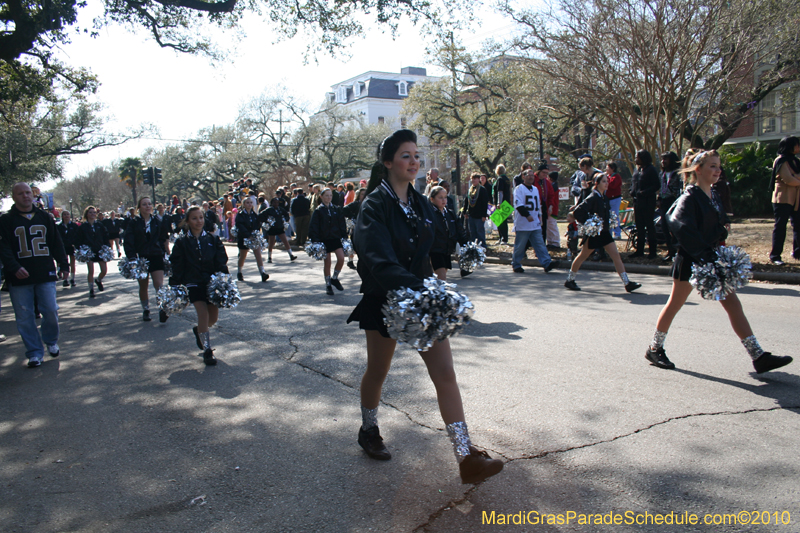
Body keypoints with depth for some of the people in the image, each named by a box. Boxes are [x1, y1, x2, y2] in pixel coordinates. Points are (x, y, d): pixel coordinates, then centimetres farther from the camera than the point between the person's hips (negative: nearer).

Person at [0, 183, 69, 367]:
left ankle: (51, 341, 25)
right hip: (19, 277, -2)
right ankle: (34, 352, 11)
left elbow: (57, 244, 14)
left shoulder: (44, 217, 11)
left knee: (51, 311, 0)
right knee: (25, 317, 1)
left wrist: (63, 265, 9)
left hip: (45, 274, 2)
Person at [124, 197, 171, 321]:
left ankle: (162, 310, -13)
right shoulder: (134, 223, 0)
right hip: (141, 258, 0)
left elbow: (163, 238, 14)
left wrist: (163, 250, 3)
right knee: (143, 287, 10)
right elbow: (128, 242, -4)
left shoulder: (158, 222, 5)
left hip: (156, 257, 0)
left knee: (159, 284, -14)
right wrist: (131, 258, -14)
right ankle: (145, 310, 26)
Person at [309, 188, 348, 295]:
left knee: (341, 258, -10)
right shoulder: (318, 211, -1)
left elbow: (342, 224, 10)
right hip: (324, 240, -3)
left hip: (336, 238, 3)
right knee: (327, 262, 1)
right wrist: (315, 241, -11)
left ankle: (334, 278, 13)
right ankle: (328, 284, 16)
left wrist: (344, 237, 3)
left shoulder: (336, 209, 7)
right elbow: (314, 227, -4)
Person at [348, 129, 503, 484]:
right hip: (385, 301, -5)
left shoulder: (421, 203, 6)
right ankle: (369, 431, 41)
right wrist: (416, 289, -39)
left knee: (445, 373, -4)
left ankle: (466, 457, -1)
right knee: (377, 372, 14)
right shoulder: (375, 206, -15)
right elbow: (381, 262, -28)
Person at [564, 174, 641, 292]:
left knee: (616, 255, 1)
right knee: (582, 256, 5)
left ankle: (627, 283, 1)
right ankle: (569, 280, 21)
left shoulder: (604, 197, 8)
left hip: (604, 232, 7)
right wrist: (588, 223, -14)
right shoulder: (593, 197, -16)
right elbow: (580, 210, -23)